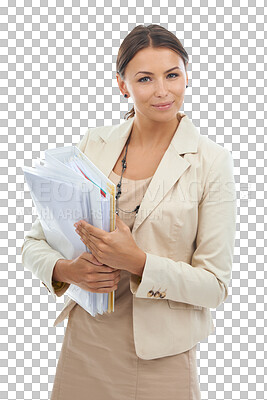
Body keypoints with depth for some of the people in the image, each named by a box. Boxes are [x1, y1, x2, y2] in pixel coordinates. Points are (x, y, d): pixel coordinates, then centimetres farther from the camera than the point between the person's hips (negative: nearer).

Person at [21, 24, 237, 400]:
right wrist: (67, 270, -16)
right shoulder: (93, 144, 0)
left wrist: (138, 262, -22)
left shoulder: (212, 161, -8)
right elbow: (35, 241, 4)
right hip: (84, 349, 3)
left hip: (163, 361, -2)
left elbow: (215, 284, -9)